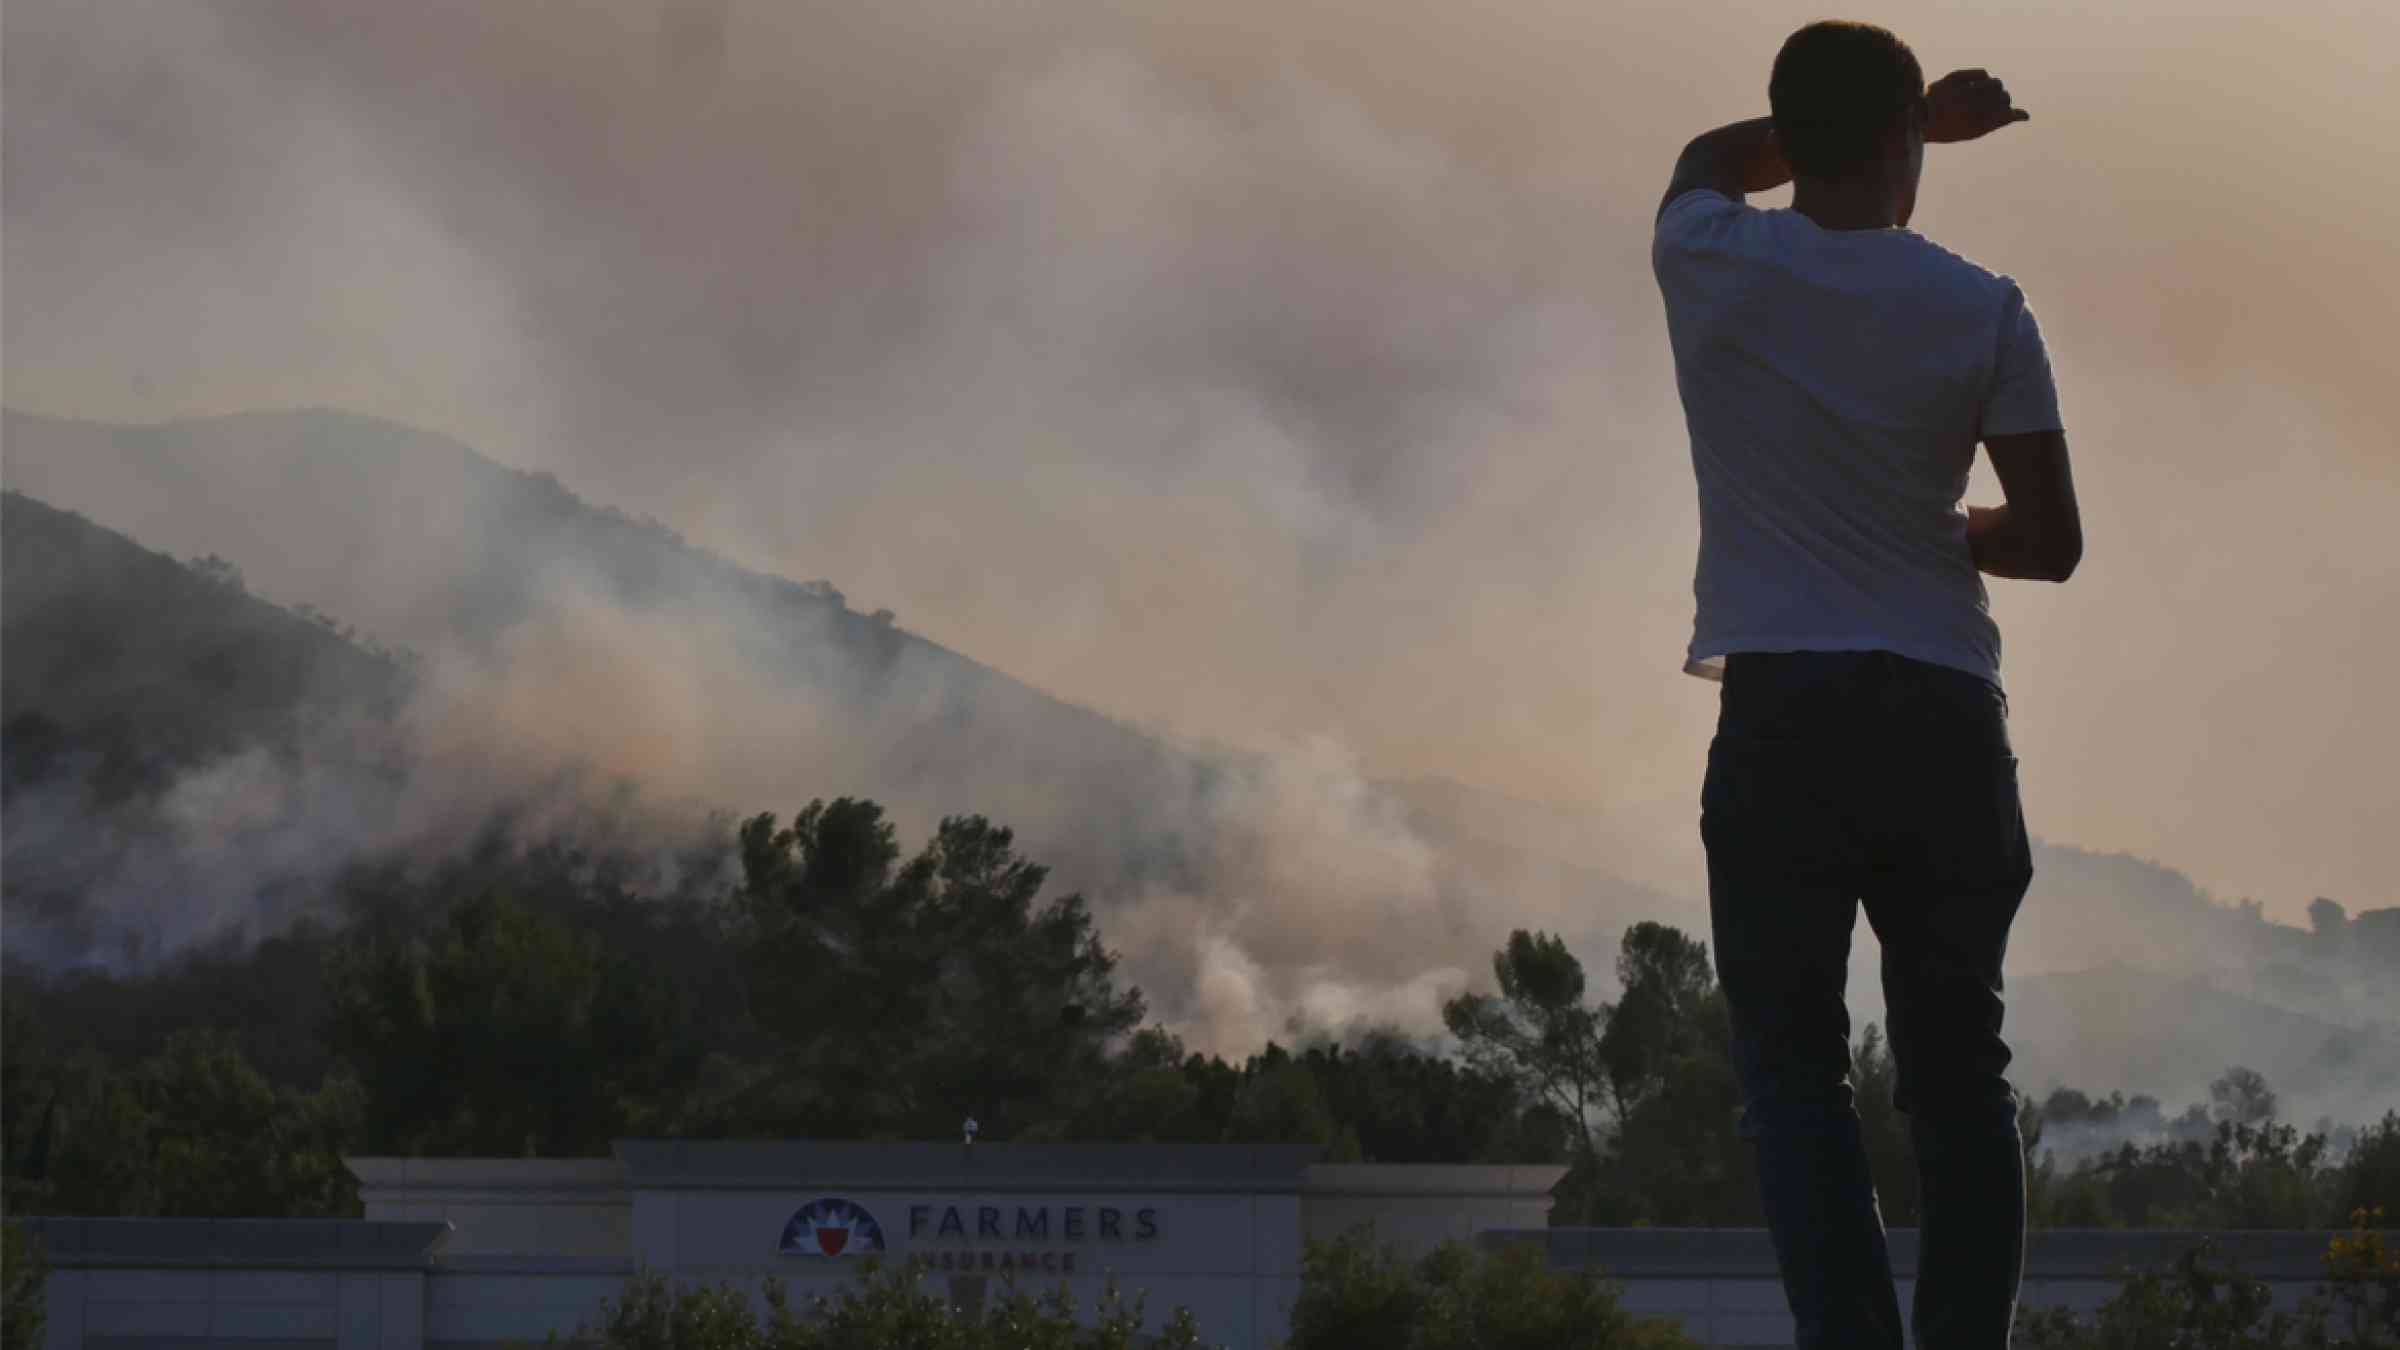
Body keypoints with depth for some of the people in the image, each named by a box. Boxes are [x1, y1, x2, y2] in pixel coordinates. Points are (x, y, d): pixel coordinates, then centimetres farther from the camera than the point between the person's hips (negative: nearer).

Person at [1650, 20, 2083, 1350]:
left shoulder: (1713, 267, 2)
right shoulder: (1982, 311, 0)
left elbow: (1710, 156, 27)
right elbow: (2051, 541, 2)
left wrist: (1917, 115, 33)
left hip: (1780, 715, -1)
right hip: (1945, 718, 1)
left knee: (1793, 1067, 1)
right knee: (1957, 1073, 8)